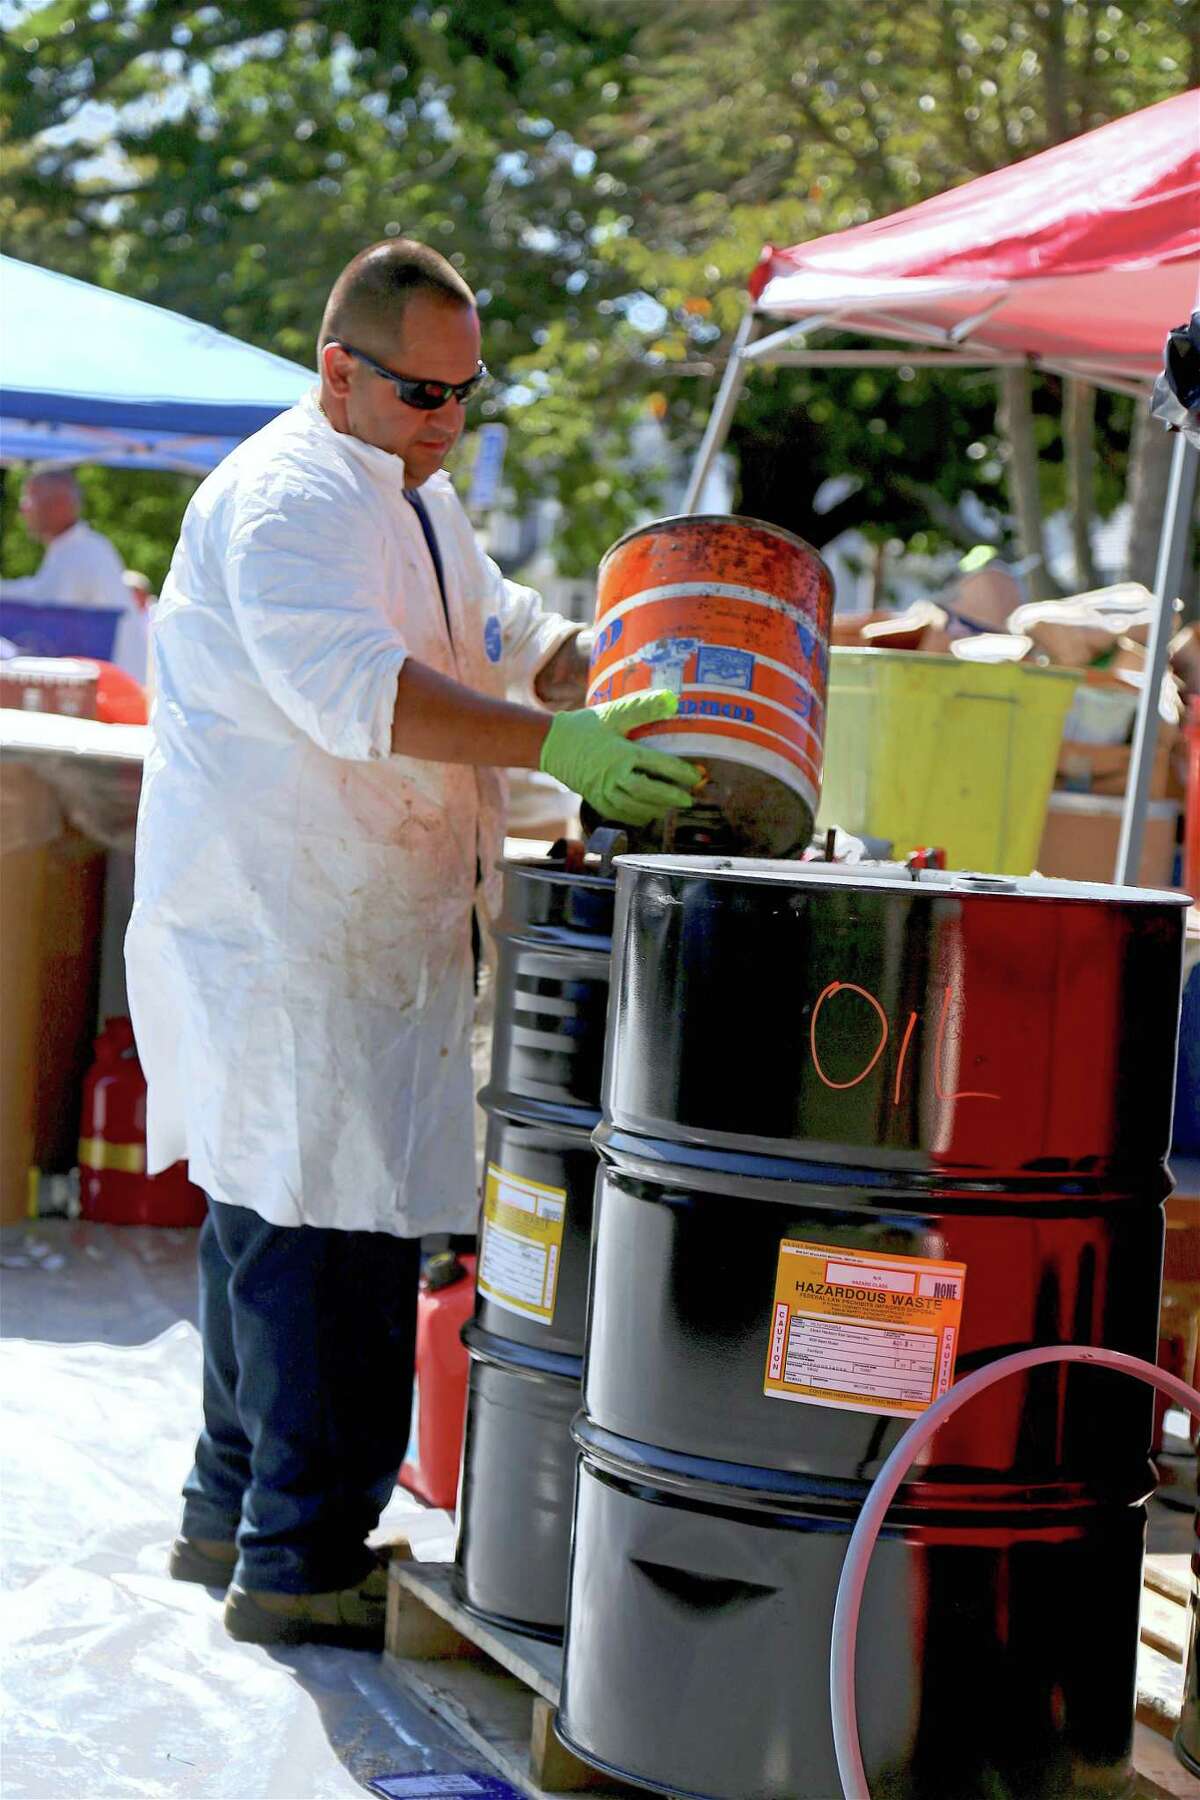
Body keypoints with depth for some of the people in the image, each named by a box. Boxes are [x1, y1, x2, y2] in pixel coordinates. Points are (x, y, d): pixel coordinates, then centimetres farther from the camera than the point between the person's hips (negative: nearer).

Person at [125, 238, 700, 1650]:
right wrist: (558, 748, -38)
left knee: (274, 1221, 17)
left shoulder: (416, 499, 19)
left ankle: (234, 1510, 28)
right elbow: (352, 686, -30)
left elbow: (503, 639, 26)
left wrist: (634, 677, 7)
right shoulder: (288, 497, -16)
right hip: (277, 934, -11)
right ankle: (303, 1562, -4)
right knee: (329, 1231, -10)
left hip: (361, 935, 11)